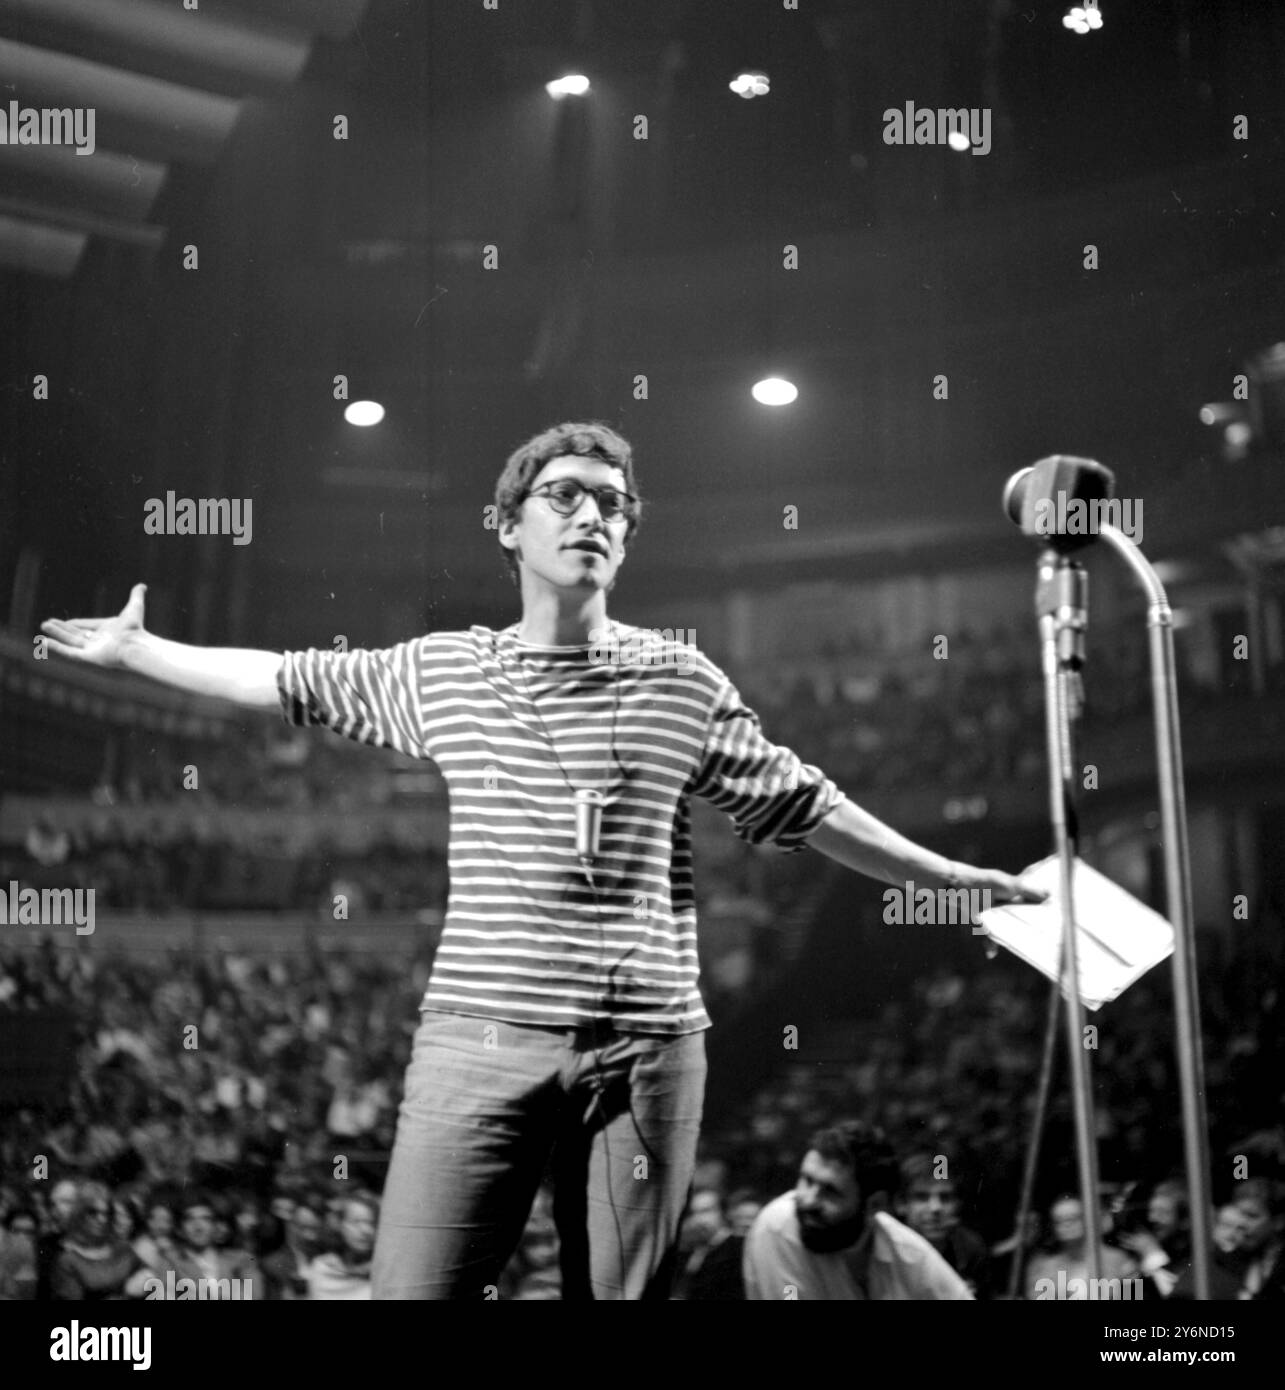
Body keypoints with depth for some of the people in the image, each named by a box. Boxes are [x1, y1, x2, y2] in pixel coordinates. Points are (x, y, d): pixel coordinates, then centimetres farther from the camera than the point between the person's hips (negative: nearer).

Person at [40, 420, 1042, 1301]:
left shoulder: (683, 683, 8)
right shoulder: (440, 671, 10)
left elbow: (804, 807, 15)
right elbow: (292, 681, 21)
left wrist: (959, 877, 17)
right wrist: (134, 650, 25)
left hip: (646, 1048, 0)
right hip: (479, 1040, 0)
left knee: (622, 1292, 5)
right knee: (414, 1287, -5)